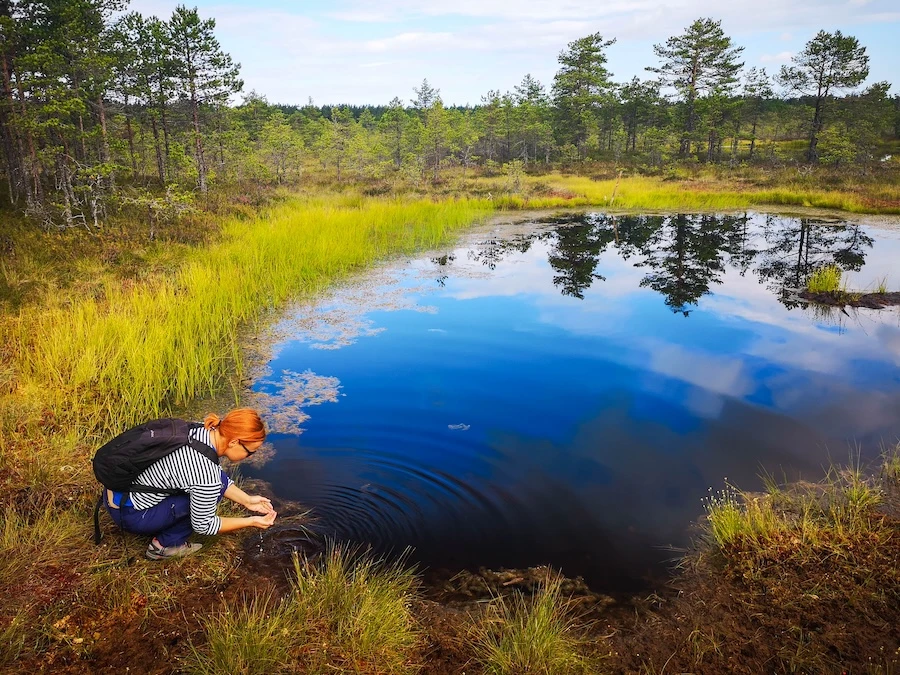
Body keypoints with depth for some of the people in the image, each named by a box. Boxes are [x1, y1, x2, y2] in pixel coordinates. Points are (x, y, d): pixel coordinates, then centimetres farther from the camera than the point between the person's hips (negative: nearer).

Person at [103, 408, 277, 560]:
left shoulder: (202, 431, -7)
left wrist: (247, 500, 6)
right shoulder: (206, 474, -29)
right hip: (128, 515, -8)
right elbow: (203, 525, -14)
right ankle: (165, 545, 2)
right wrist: (252, 521, -6)